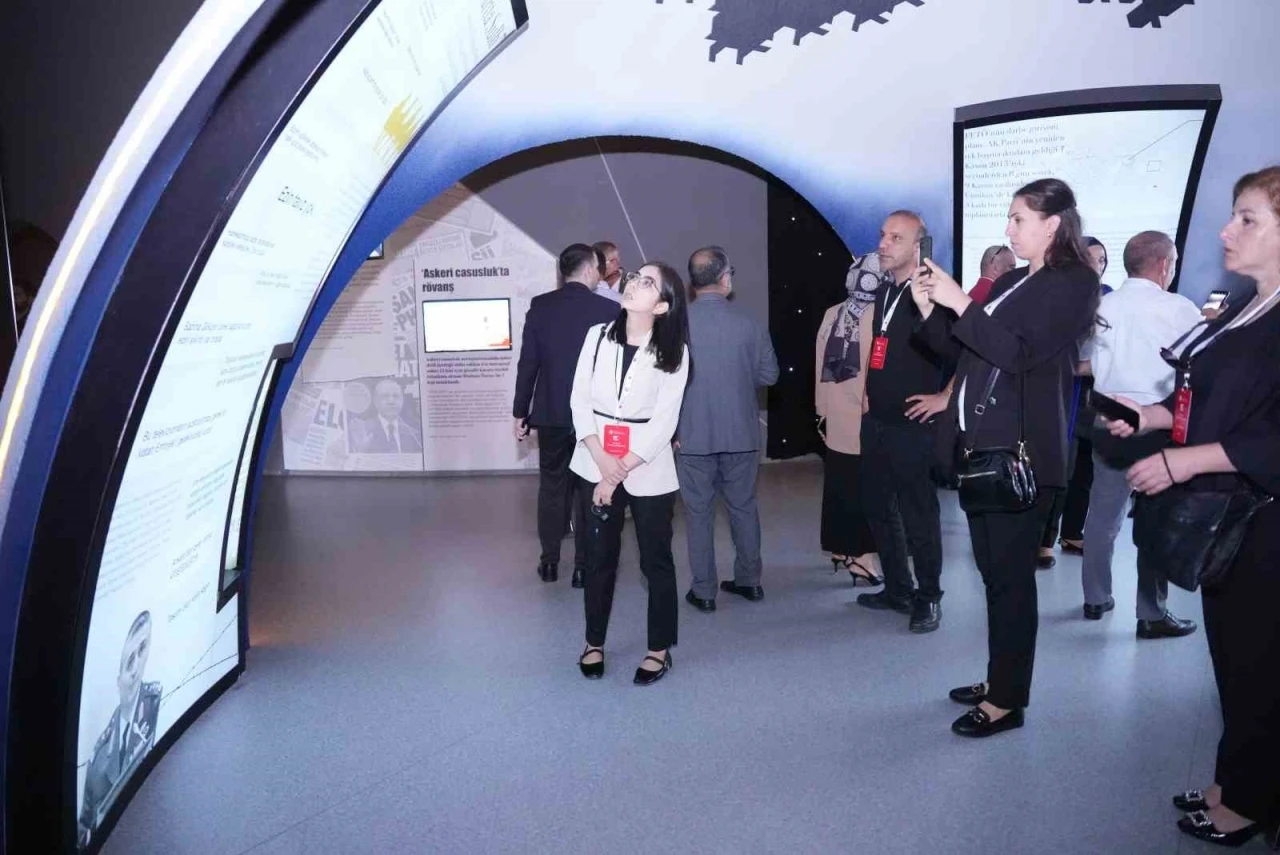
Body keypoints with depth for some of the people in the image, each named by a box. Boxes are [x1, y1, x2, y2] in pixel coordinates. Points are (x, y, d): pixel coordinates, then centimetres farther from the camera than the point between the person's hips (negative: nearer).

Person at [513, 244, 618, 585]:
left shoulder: (540, 306, -3)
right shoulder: (609, 310, -8)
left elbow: (527, 363, -2)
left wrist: (520, 412, 5)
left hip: (551, 414, 2)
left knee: (551, 487, 14)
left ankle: (549, 562, 21)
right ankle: (584, 566, 12)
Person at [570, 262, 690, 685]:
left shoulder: (674, 352, -6)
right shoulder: (598, 335, 0)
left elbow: (664, 423, -10)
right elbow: (580, 399, -1)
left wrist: (619, 473, -13)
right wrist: (601, 459, -13)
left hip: (648, 469, -2)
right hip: (596, 465, 2)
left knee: (656, 560, 7)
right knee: (599, 557, 11)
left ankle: (660, 649, 23)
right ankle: (594, 642, 28)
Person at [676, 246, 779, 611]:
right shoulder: (750, 323, -8)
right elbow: (769, 374, 1)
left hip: (693, 434, -1)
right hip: (741, 433, 2)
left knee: (699, 511, 8)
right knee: (743, 506, 16)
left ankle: (703, 590, 14)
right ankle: (749, 580, 27)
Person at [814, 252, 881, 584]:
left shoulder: (832, 314, 3)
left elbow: (820, 365, 6)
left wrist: (821, 409, 13)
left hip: (834, 417, 6)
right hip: (866, 418, -5)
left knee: (837, 486, 13)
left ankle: (839, 551, 25)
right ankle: (860, 558, 4)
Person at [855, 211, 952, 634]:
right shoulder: (882, 293, 11)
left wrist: (946, 397, -15)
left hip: (912, 424, -8)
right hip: (874, 422, 8)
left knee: (918, 515, 0)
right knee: (878, 508, 13)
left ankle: (928, 598, 15)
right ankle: (897, 589, 28)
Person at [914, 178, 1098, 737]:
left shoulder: (1075, 283, -6)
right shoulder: (1011, 281, 16)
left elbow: (1019, 352, -18)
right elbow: (963, 348, 17)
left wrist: (961, 304, -18)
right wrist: (929, 309, 4)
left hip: (1021, 451, -8)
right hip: (981, 444, 8)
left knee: (1011, 574, -3)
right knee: (993, 569, 14)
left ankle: (1007, 701, 7)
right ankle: (999, 680, 26)